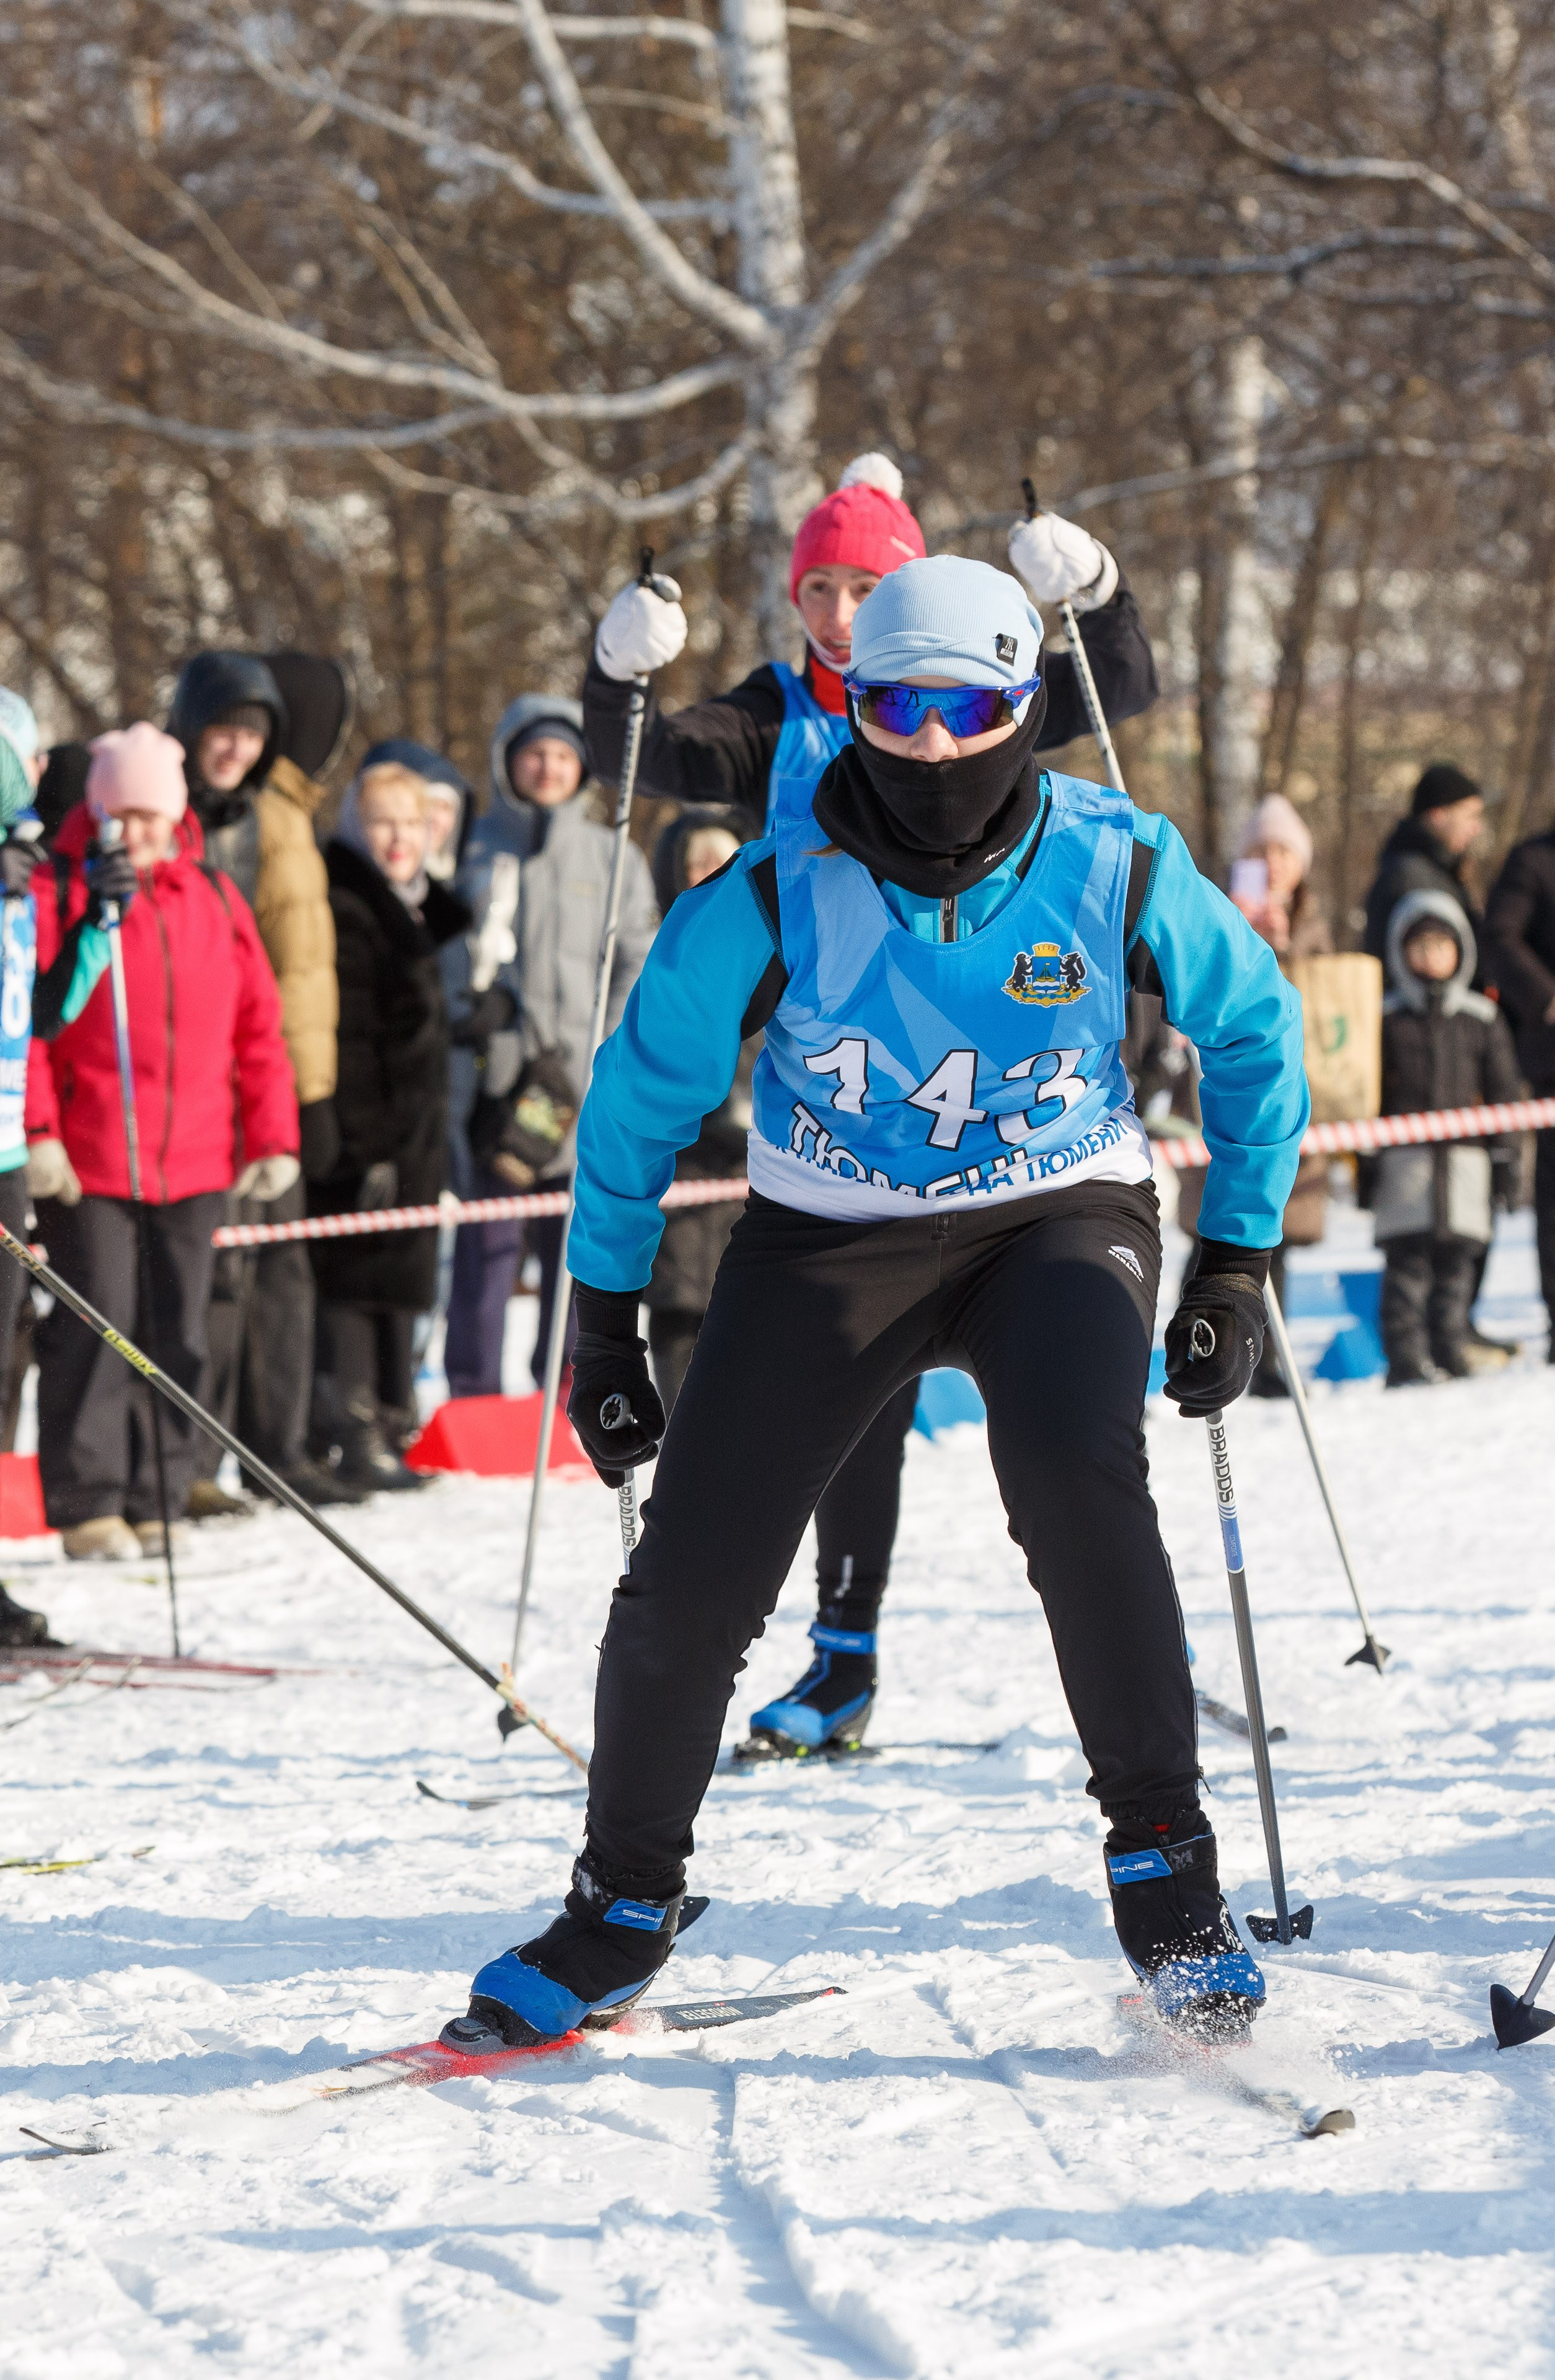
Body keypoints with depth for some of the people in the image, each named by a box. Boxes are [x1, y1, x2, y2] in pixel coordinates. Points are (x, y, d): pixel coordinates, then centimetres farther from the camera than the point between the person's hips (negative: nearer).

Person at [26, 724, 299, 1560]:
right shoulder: (56, 890, -2)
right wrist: (34, 1132, -15)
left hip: (195, 1161, 4)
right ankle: (88, 1506, 1)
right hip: (86, 1164, -4)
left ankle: (155, 1504, 15)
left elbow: (258, 1023, 14)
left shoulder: (214, 897, 11)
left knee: (179, 1335, 7)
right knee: (95, 1326, -5)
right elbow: (25, 1016, -7)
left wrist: (273, 1136, 10)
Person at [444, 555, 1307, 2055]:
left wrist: (1236, 1265, 2)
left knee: (1076, 1475, -31)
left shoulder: (1120, 871, -14)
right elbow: (642, 1092, -1)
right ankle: (623, 1913, 18)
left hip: (1058, 1217, -1)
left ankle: (1164, 1863, -16)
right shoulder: (775, 897, -15)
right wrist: (604, 1322, 2)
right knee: (690, 1577, -7)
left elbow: (1256, 1031, 4)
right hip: (831, 1240, 1)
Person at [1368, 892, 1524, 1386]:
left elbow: (1505, 1094, 14)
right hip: (1404, 1158, -2)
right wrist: (1366, 1163, 1)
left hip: (1466, 1158, 2)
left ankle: (1450, 1357, 10)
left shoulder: (1483, 1020, 11)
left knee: (1456, 1266, 3)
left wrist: (1505, 1160, 9)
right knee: (1407, 1264, -6)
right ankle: (1406, 1361, -5)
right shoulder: (1386, 1020, 6)